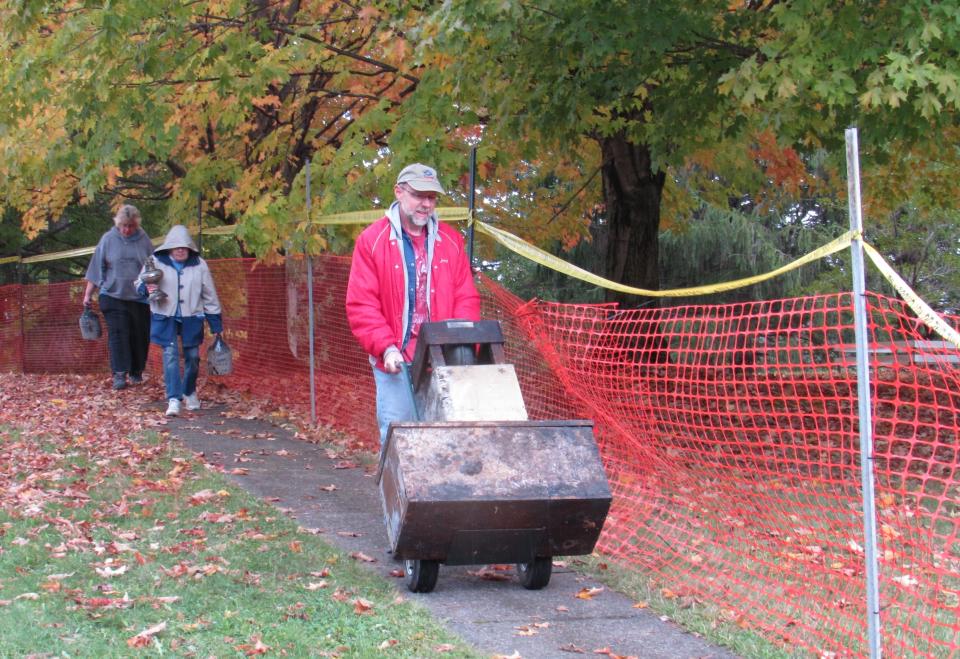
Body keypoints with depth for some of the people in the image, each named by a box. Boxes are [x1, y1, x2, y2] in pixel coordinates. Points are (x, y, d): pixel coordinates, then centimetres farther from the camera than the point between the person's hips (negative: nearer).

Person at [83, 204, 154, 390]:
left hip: (139, 297, 2)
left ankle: (136, 372, 20)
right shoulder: (108, 239, -1)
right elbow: (97, 267, 3)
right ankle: (119, 374, -10)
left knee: (139, 336, 5)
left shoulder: (144, 240, 2)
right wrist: (88, 293, 3)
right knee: (117, 334, -9)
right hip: (113, 296, -1)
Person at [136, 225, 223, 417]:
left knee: (192, 356, 7)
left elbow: (209, 295, 6)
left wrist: (216, 324, 6)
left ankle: (189, 393, 31)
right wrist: (147, 288, -19)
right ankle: (173, 399, -13)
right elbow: (139, 283, 7)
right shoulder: (156, 262, -5)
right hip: (165, 318, -2)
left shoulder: (199, 265, -1)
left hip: (191, 318, 2)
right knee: (170, 354, -12)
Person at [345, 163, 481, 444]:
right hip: (395, 363, -3)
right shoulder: (372, 241, -1)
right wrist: (386, 347, -15)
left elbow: (467, 298, 9)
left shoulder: (451, 241, 10)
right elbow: (361, 305, -5)